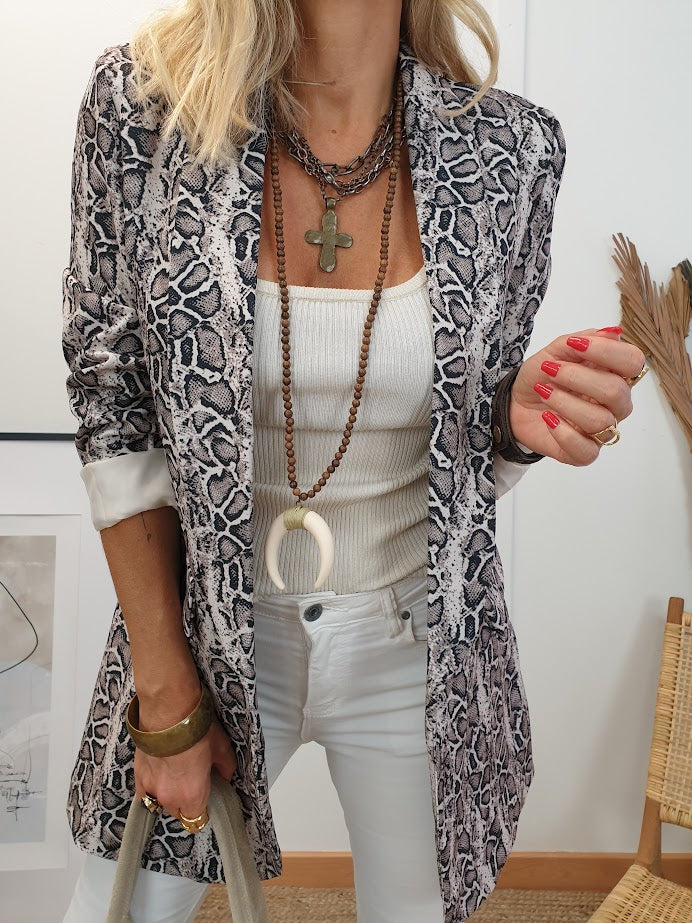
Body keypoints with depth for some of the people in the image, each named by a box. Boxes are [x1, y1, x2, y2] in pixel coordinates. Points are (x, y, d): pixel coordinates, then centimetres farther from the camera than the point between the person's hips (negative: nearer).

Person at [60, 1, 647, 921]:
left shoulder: (512, 147, -9)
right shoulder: (142, 102, -12)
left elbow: (475, 430, 3)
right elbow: (115, 415, -8)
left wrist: (524, 418, -22)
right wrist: (169, 695, -8)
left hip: (419, 639, 1)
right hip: (208, 627, 0)